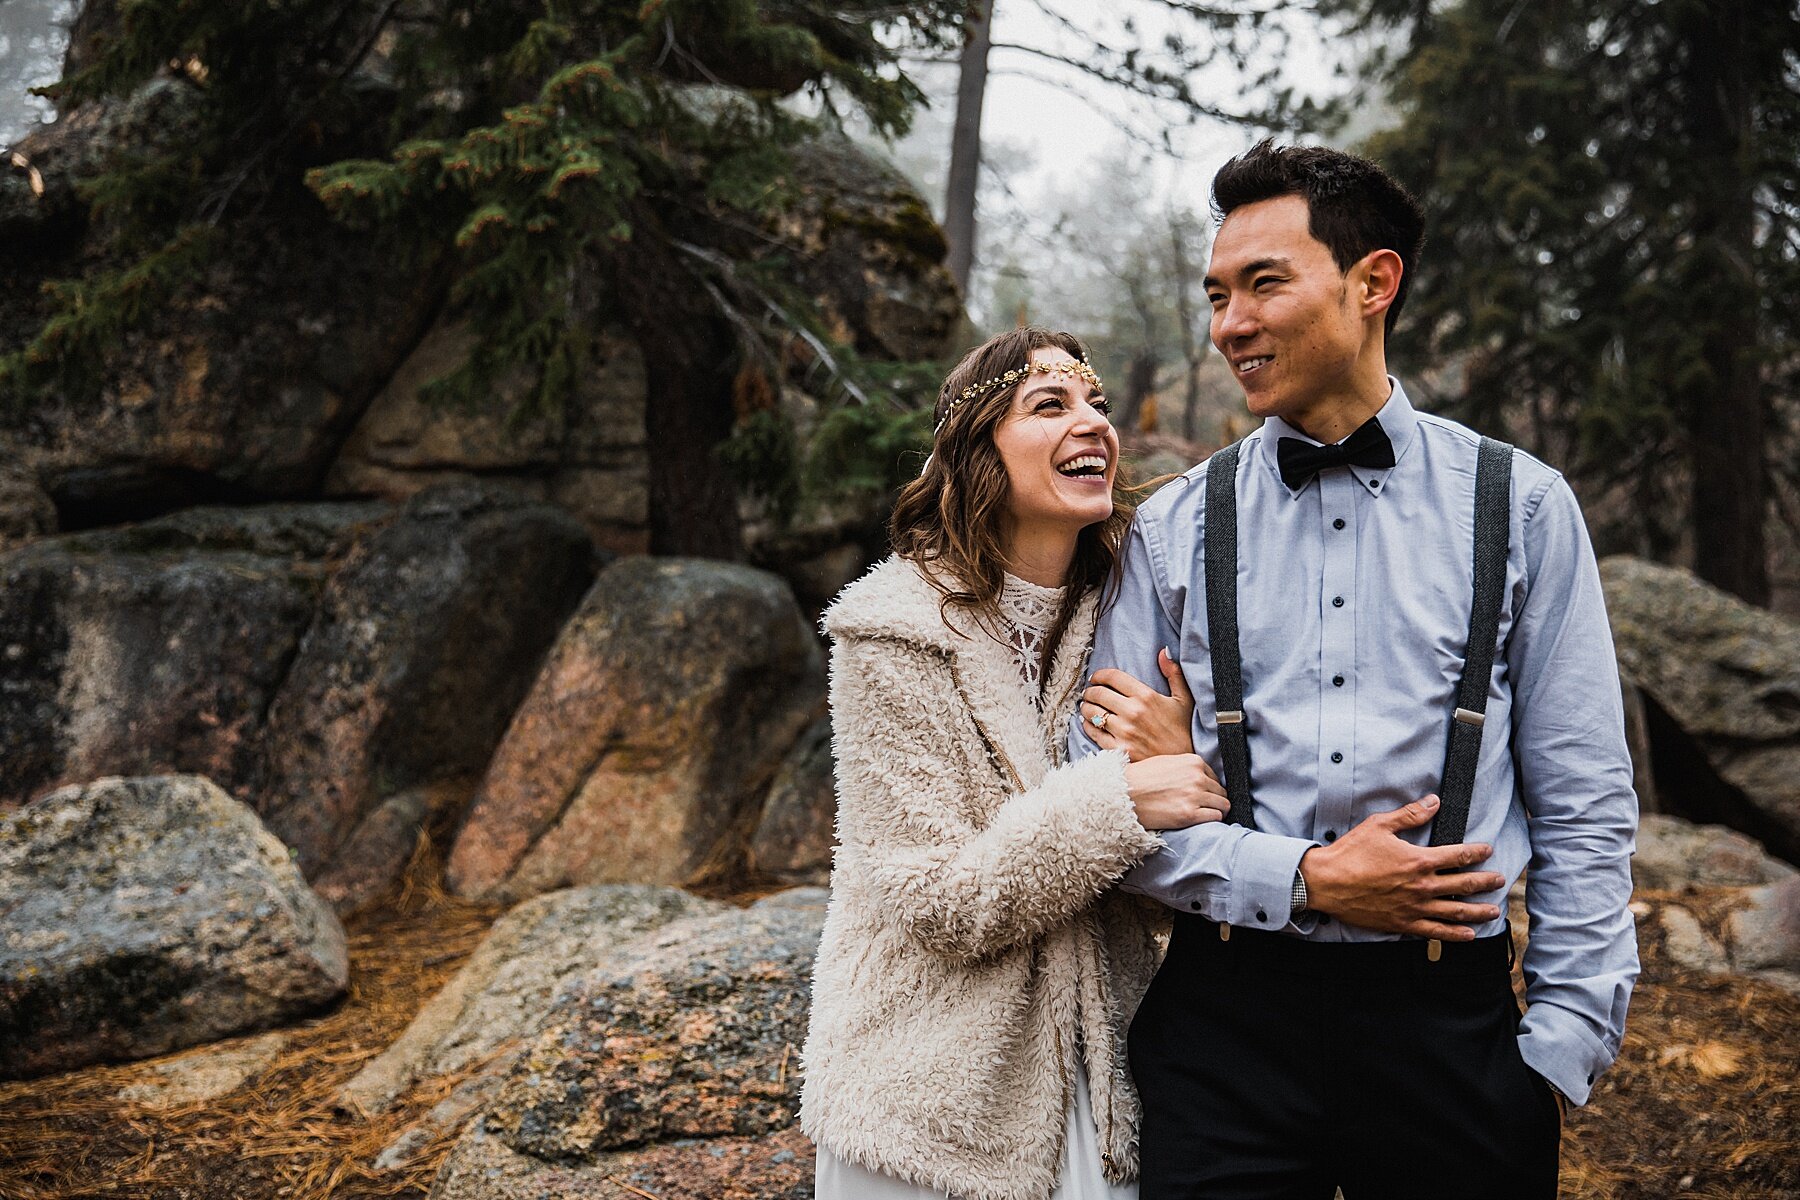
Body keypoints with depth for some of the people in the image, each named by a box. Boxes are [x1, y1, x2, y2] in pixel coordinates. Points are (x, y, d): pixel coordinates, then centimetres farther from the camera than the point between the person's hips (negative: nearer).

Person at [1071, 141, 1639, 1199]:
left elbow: (1585, 808, 3)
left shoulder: (1520, 507, 2)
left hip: (1450, 1024, 0)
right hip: (1228, 1022, 1)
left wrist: (1562, 1047, -3)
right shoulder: (1173, 531, 2)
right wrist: (1303, 880, -12)